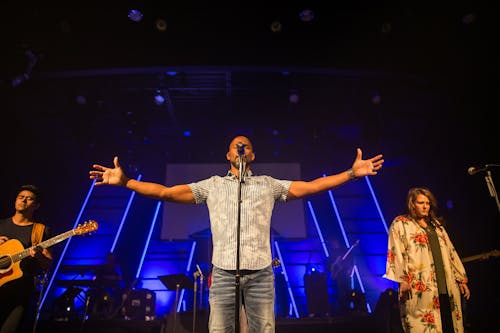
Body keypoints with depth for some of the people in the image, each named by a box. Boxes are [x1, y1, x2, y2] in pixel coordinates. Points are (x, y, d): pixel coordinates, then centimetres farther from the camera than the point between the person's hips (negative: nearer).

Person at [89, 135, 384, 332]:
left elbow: (309, 187, 6)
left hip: (260, 272, 0)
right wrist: (125, 181, -4)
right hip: (224, 272, 0)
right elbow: (165, 192, 6)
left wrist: (352, 173, -2)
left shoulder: (268, 184, 13)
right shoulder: (213, 185, 11)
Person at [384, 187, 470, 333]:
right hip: (420, 287, -6)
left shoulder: (436, 225, 24)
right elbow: (397, 252, -7)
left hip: (446, 287, 6)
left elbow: (450, 252, 23)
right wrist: (403, 280, -17)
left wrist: (461, 279, 17)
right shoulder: (400, 224, 3)